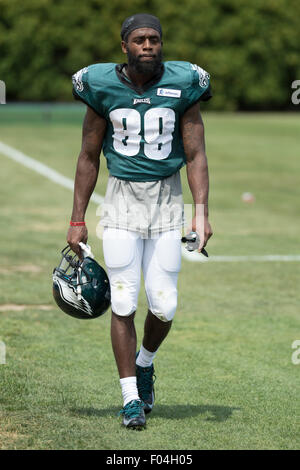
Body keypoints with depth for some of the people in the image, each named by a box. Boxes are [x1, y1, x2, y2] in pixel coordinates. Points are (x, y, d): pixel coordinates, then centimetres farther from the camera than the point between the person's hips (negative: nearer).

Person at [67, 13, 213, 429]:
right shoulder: (103, 87, -4)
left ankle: (145, 362, 32)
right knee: (123, 304, -4)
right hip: (122, 197, 0)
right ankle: (131, 398, 6)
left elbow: (195, 154, -2)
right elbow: (89, 157, 4)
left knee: (164, 306, 0)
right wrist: (77, 220, 3)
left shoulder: (182, 86, -5)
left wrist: (201, 211, -13)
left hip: (167, 198, 0)